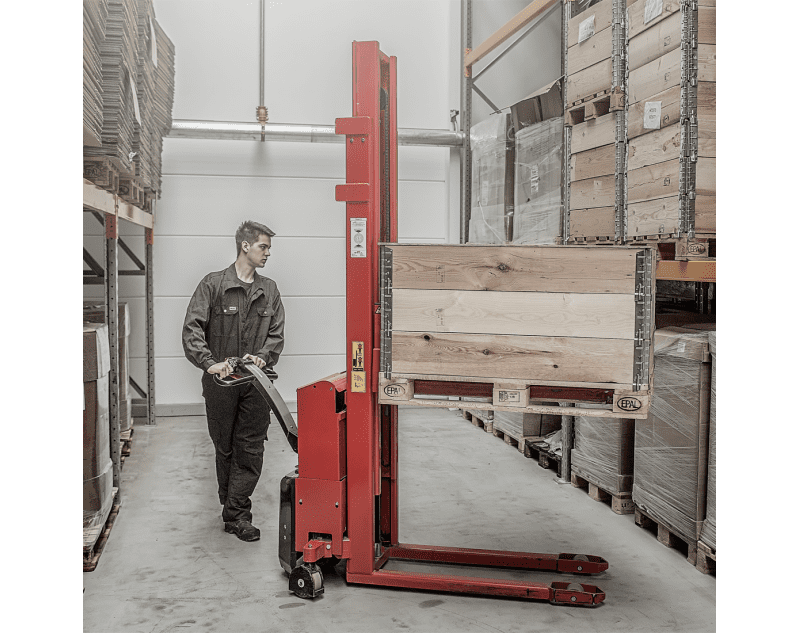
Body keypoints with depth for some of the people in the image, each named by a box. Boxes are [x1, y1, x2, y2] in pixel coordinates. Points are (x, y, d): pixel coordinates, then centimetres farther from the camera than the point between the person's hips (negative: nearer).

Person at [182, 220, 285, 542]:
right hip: (221, 381, -2)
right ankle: (233, 508, 25)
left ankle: (235, 513, 5)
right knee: (225, 448, 10)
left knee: (251, 449, -2)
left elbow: (276, 332, 6)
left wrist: (263, 356, -14)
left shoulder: (269, 290, 10)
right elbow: (192, 328, -10)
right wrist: (210, 363, -22)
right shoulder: (213, 284, -2)